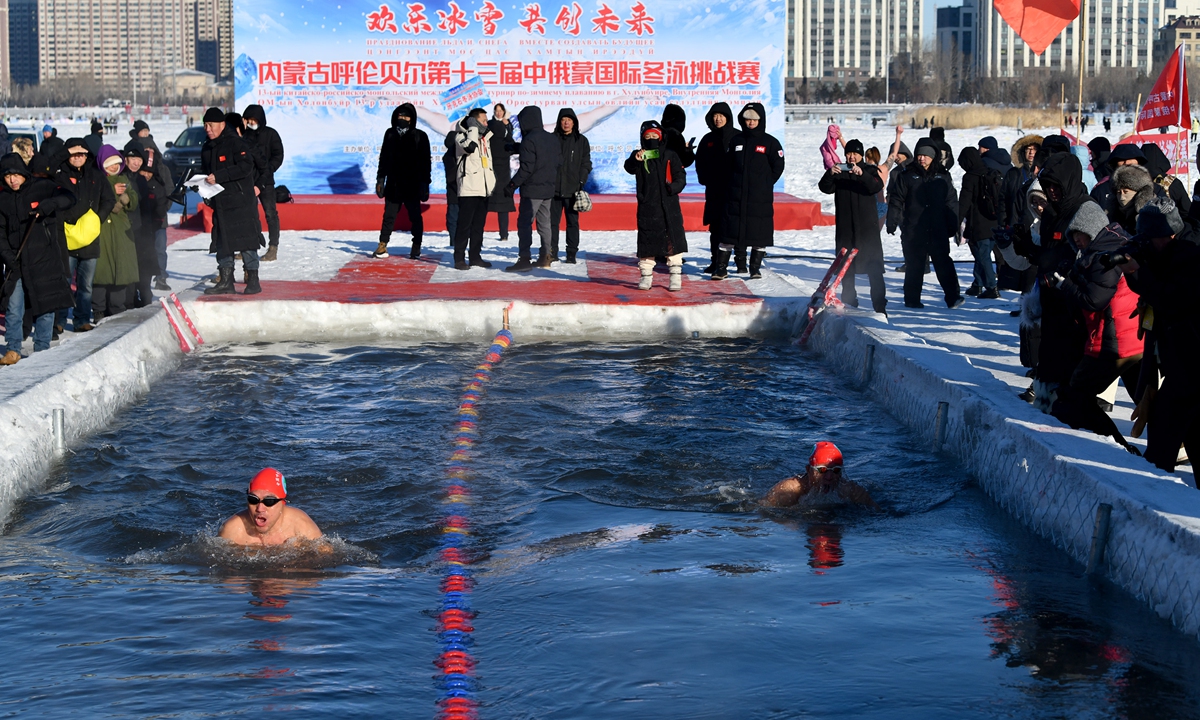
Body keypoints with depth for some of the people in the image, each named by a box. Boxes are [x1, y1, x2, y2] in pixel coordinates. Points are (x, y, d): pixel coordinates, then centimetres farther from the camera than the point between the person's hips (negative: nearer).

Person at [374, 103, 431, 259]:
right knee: (389, 215, 5)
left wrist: (425, 183, -6)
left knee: (415, 216, 3)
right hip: (393, 184, 3)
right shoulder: (390, 134, 9)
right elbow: (384, 158, 15)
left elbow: (426, 161, -1)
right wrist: (380, 179, 10)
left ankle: (416, 247, 10)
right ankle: (383, 245, 8)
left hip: (412, 184, -3)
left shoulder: (420, 136, -1)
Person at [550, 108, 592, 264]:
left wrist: (580, 183, -6)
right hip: (554, 188, 1)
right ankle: (552, 253, 8)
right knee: (552, 221, 2)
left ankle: (572, 254, 6)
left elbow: (586, 163, 6)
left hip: (572, 189, -1)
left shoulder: (581, 141, 6)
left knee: (572, 222, 2)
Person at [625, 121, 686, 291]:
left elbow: (681, 176, 5)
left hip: (669, 207, 0)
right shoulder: (639, 156, 4)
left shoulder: (670, 156, 7)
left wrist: (674, 186, -16)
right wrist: (635, 159, -39)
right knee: (647, 243, 4)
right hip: (647, 207, 0)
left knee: (673, 241, -1)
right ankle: (646, 276, 14)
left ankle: (676, 277, 4)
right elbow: (629, 168, -16)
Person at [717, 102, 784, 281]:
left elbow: (778, 167, 3)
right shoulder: (735, 140, 8)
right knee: (729, 230, 0)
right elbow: (728, 164, 16)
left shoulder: (770, 142, 0)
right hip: (735, 196, 2)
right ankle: (721, 267, 5)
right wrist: (734, 183, 6)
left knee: (760, 232, 1)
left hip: (760, 198, -2)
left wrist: (764, 185, 0)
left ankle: (755, 268, 12)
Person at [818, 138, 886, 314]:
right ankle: (849, 304, 16)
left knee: (874, 269, -9)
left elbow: (877, 187, -13)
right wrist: (829, 174, -25)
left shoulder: (870, 170, 6)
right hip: (845, 228, 2)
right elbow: (825, 188, -5)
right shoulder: (839, 171, 10)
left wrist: (862, 174, -30)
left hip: (868, 228, -2)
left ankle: (880, 306, -10)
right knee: (846, 269, 7)